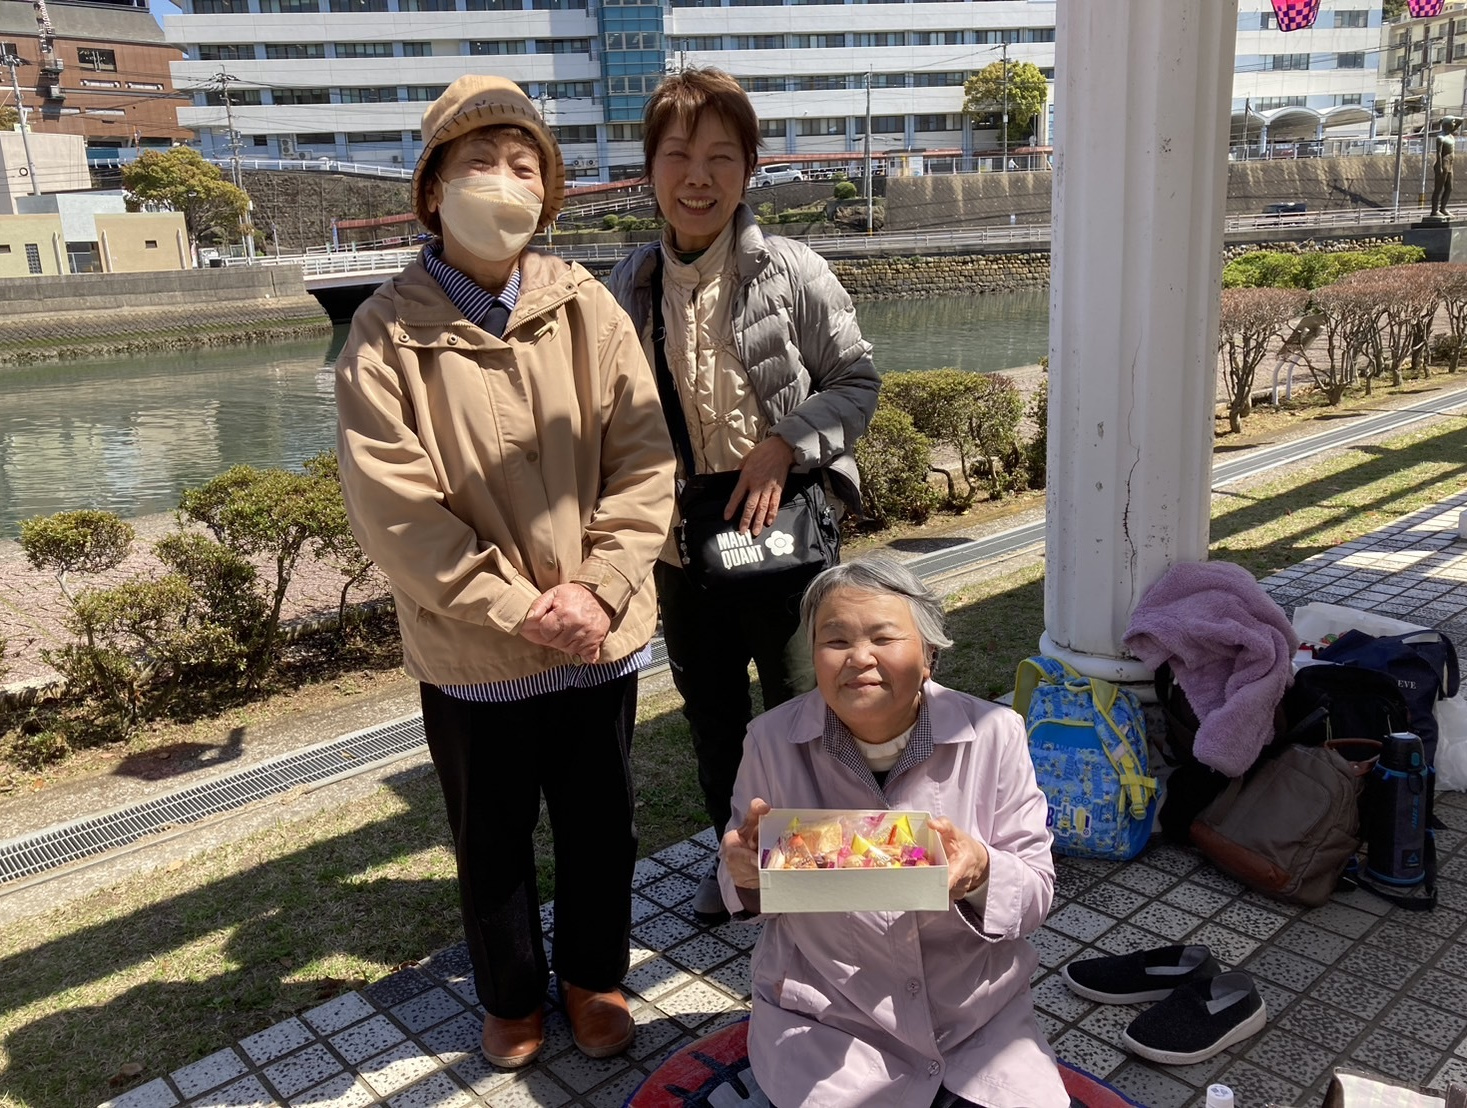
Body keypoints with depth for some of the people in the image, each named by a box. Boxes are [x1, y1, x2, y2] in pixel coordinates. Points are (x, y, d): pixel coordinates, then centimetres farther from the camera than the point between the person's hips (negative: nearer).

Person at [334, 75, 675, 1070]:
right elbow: (394, 510, -15)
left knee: (600, 828, 18)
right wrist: (520, 609, -17)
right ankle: (512, 996, 43)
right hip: (472, 654, -1)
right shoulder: (388, 333, -10)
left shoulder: (586, 309, -4)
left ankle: (594, 976, 44)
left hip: (599, 642, 2)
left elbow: (643, 464, -6)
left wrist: (594, 590, -16)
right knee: (493, 841, 18)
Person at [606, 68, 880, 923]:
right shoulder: (629, 289, 0)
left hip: (781, 531, -4)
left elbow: (857, 381, -4)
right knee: (711, 714, 19)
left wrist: (785, 445, -18)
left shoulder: (793, 273, -11)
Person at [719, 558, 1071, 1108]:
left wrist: (981, 872, -28)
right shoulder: (772, 742, -10)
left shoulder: (994, 735, -11)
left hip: (978, 1010, 1)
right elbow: (745, 893, 4)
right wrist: (748, 871, -20)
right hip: (823, 1016, 0)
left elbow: (1036, 891, -6)